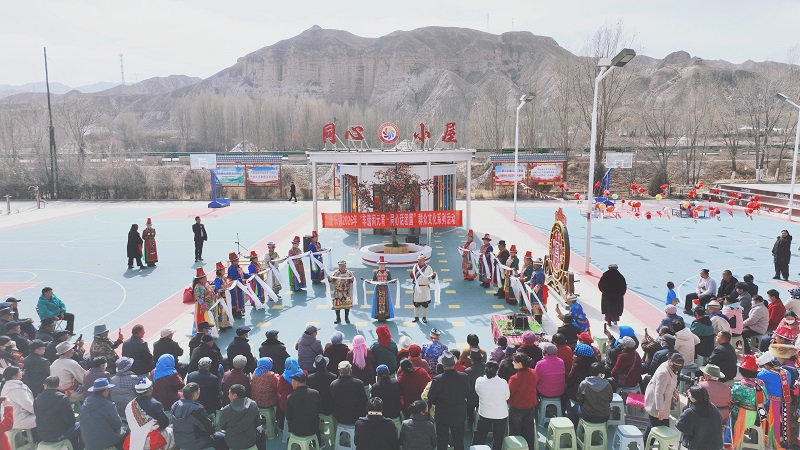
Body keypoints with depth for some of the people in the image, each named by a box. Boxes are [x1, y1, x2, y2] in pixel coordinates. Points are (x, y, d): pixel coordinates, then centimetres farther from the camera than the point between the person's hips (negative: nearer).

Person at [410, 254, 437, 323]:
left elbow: (430, 279, -2)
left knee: (425, 304, 5)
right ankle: (416, 317, 18)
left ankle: (424, 317, 17)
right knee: (416, 303, 7)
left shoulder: (428, 268, -4)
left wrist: (433, 275, -21)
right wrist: (412, 274, -10)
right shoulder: (415, 267, 3)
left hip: (425, 288, -2)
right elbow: (413, 277, 11)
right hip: (417, 287, 2)